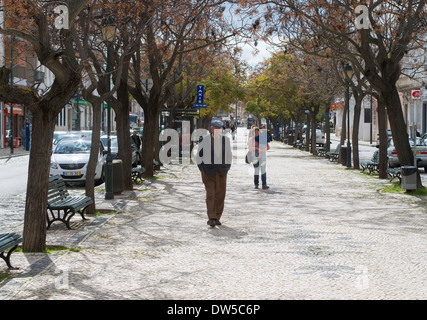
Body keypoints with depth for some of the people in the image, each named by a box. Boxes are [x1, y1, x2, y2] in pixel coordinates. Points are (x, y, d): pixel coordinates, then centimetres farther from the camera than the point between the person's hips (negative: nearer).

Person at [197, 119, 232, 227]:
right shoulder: (204, 139, -2)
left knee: (220, 195, 3)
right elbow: (199, 155, 3)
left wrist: (227, 168, 8)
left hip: (221, 172, 3)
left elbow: (229, 155, 17)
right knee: (210, 194, -12)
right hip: (208, 171, -3)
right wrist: (202, 169, -3)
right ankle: (211, 218, -14)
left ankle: (217, 218, 13)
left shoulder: (226, 139, 8)